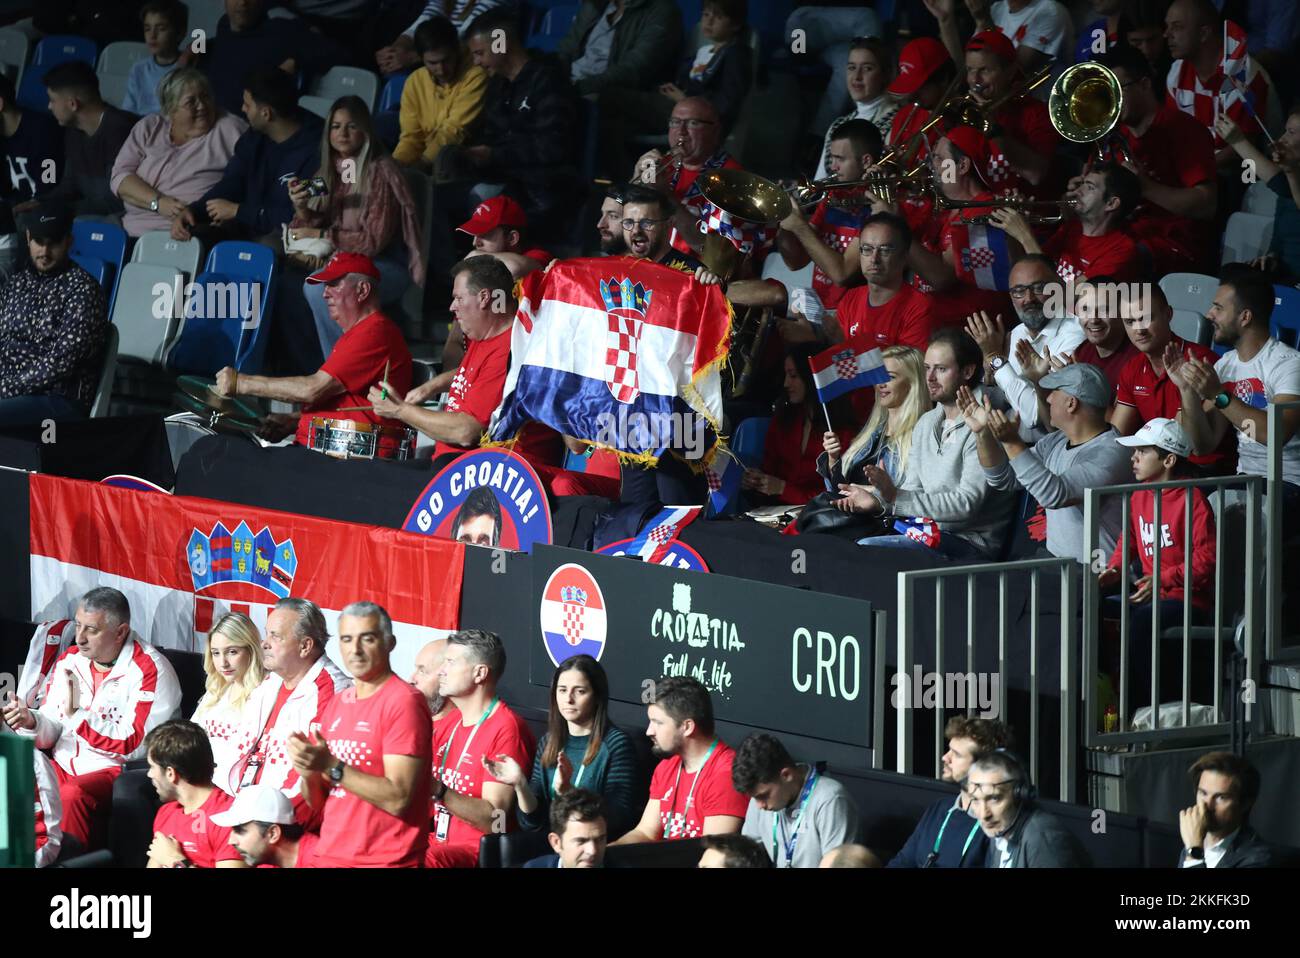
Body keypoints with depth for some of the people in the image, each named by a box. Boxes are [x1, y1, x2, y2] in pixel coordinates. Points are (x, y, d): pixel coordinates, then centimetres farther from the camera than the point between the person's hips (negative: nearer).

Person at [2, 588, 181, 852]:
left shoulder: (149, 670, -10)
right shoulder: (70, 661, 11)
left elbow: (133, 746, -15)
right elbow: (51, 732, 12)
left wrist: (76, 715, -19)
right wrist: (32, 723, -12)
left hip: (114, 771, -6)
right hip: (63, 766, 6)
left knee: (73, 795, -37)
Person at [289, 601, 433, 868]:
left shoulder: (405, 702, -11)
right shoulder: (337, 704, 10)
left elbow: (398, 799, -19)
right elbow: (318, 801, 11)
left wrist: (331, 767, -22)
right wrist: (308, 771, -9)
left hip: (385, 861, -7)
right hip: (330, 857, 7)